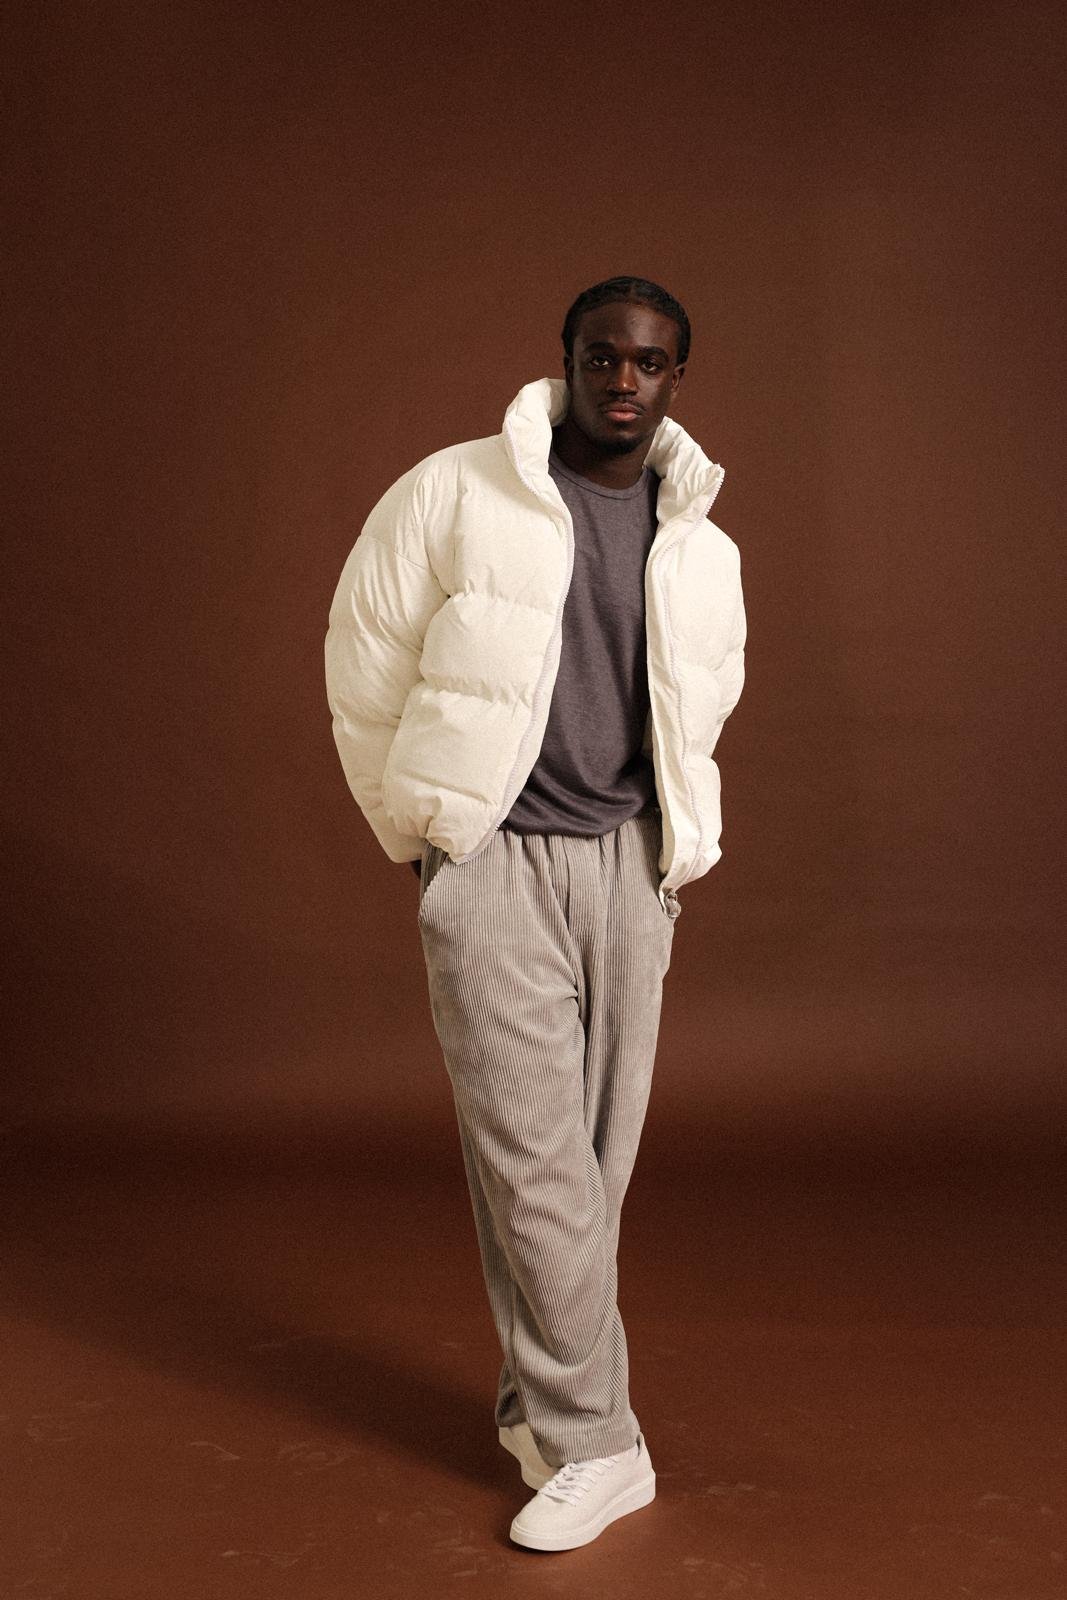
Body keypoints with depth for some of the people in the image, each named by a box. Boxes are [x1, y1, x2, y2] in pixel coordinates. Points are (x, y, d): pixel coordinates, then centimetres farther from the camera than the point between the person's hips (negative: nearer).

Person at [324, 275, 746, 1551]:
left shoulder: (702, 549, 8)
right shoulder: (454, 494, -3)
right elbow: (363, 662, 2)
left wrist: (669, 844, 16)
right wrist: (416, 832, 6)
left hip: (629, 868, 4)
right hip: (493, 861, -4)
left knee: (597, 1157, 7)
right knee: (531, 1157, -6)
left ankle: (540, 1401, 25)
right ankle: (592, 1444, 5)